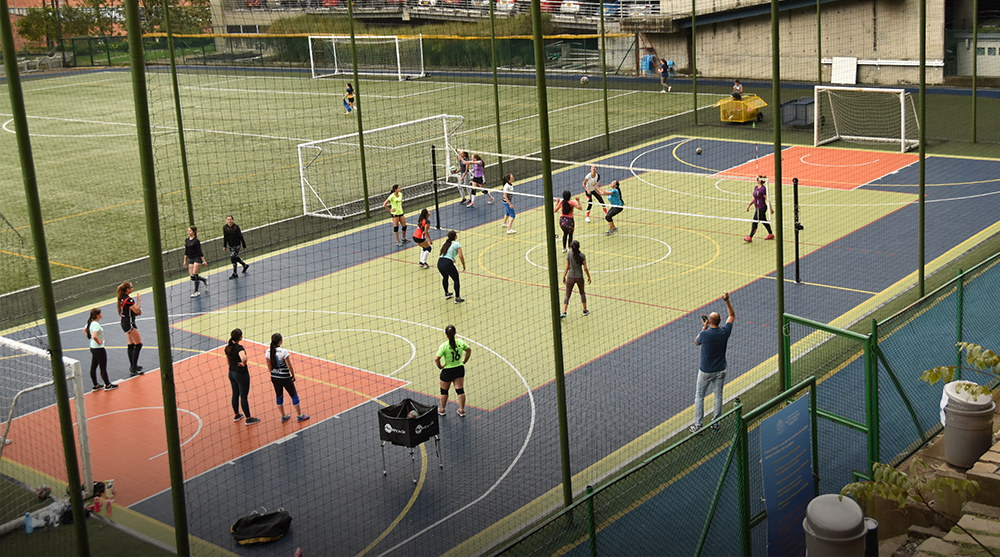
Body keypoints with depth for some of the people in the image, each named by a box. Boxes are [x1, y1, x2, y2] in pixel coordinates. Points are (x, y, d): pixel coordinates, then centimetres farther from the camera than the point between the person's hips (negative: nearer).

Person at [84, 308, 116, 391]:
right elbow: (94, 336, -39)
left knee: (93, 367, 15)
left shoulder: (91, 323, 3)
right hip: (99, 349, -9)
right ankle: (108, 385, 17)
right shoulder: (96, 324, -25)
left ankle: (96, 385, 25)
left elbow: (84, 330, 22)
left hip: (92, 347, 9)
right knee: (103, 368, 5)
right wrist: (99, 342, -22)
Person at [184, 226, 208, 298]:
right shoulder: (187, 240, 9)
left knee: (194, 275, -12)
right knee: (191, 276, 1)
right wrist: (185, 260, 16)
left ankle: (196, 291, -1)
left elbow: (200, 252, -11)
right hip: (190, 259, 7)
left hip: (197, 259, -7)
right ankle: (204, 279, 29)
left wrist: (204, 261, -11)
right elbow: (186, 252, 17)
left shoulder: (196, 241, -11)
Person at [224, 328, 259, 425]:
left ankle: (236, 415, 37)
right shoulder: (239, 348, -25)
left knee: (235, 394, 22)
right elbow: (244, 358, -44)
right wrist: (244, 364, -22)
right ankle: (248, 419, 15)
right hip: (241, 374, -8)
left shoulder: (228, 347, -1)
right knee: (244, 396, 4)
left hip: (231, 373, 8)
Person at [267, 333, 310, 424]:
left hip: (274, 378, 5)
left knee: (279, 396, 18)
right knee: (294, 395, 11)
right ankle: (300, 416, 21)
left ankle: (283, 417, 28)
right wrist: (293, 375, 2)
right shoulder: (283, 352, -21)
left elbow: (269, 367, 6)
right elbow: (290, 366, -14)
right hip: (285, 378, -5)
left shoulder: (268, 352, -5)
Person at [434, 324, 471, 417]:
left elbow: (436, 359, -25)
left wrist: (440, 366, -7)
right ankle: (462, 410, 19)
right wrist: (464, 361, 17)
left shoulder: (444, 346, -21)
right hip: (459, 369, 3)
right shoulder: (460, 342, -7)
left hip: (447, 370, -3)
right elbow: (469, 350, 8)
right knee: (460, 390, 11)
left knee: (444, 391, 15)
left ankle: (442, 410, 30)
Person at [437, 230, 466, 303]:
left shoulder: (445, 243, 19)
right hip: (448, 263, -6)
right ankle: (457, 298, 13)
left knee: (445, 277, 33)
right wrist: (463, 265, 8)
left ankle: (446, 294, 46)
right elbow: (461, 256, -6)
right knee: (456, 280, 12)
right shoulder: (457, 244, 1)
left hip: (439, 262, 6)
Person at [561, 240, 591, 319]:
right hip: (579, 277, 0)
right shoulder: (582, 256, -8)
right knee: (582, 293, 23)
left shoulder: (569, 256, -7)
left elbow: (567, 268, -5)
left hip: (570, 277, 0)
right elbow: (585, 268, -6)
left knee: (567, 295, 5)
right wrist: (589, 277, 7)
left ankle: (564, 313, -8)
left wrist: (564, 277, 7)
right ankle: (585, 311, 31)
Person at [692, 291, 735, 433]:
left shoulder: (705, 334, -21)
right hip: (720, 371, 3)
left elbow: (696, 342, 3)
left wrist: (704, 328, 3)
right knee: (718, 396, 14)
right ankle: (716, 424, 22)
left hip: (705, 371, -3)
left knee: (699, 396, 9)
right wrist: (727, 301, 1)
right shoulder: (725, 332, -12)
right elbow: (732, 316, 5)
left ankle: (698, 425, 10)